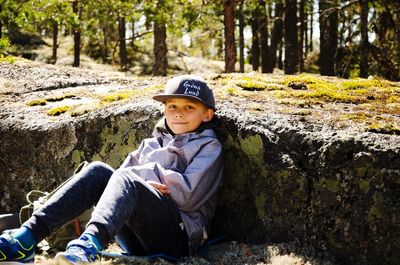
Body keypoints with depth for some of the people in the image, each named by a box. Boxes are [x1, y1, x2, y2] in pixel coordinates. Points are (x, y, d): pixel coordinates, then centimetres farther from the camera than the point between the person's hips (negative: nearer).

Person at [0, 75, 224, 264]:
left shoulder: (209, 147, 10)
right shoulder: (151, 145, 26)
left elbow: (189, 195, -5)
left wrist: (146, 173, 1)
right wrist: (144, 184, -6)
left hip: (179, 236, -5)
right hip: (139, 241, 5)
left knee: (126, 179, -30)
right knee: (99, 171, -15)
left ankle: (89, 245, -62)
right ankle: (28, 236, -31)